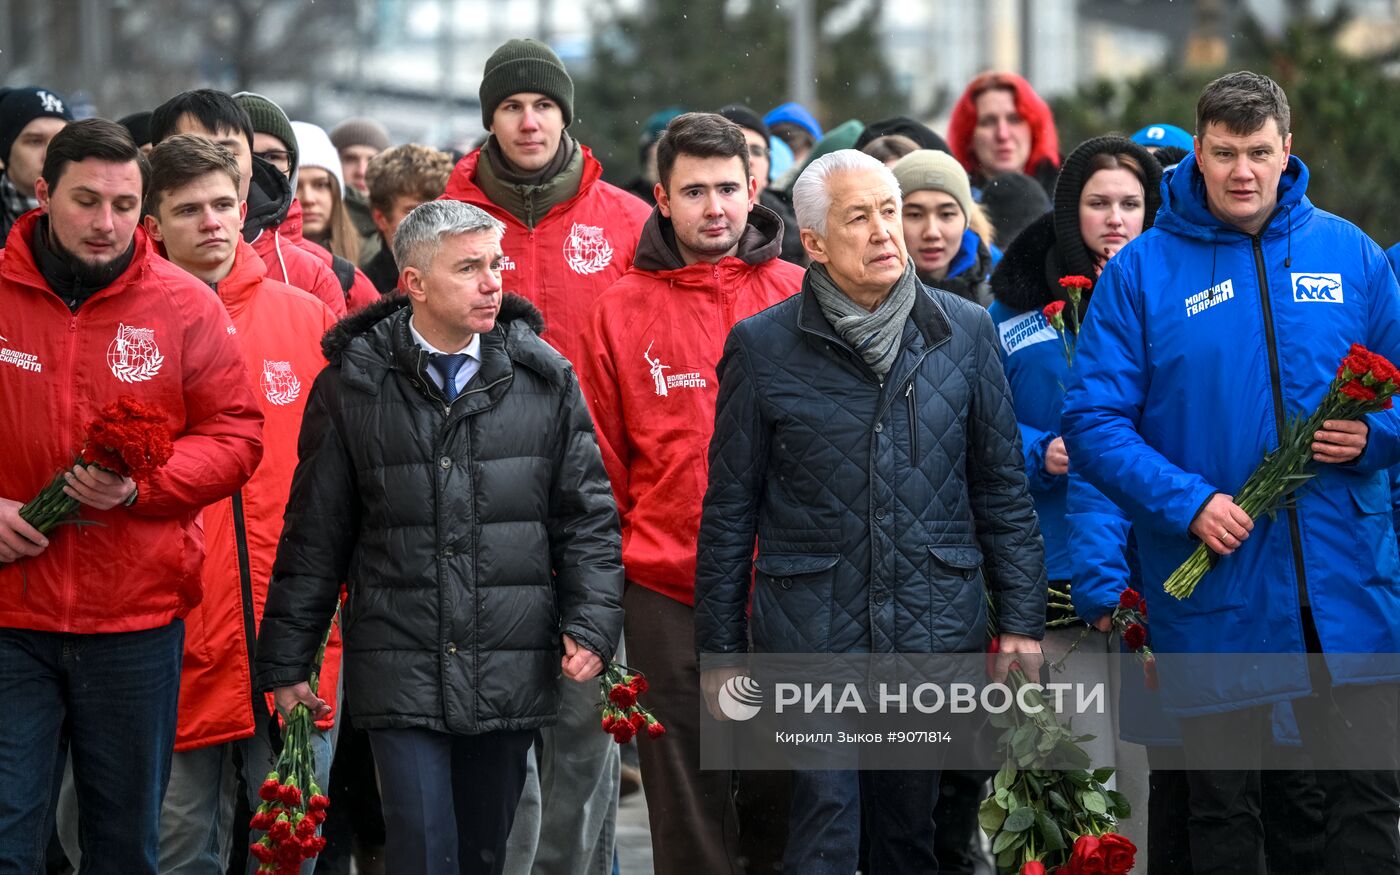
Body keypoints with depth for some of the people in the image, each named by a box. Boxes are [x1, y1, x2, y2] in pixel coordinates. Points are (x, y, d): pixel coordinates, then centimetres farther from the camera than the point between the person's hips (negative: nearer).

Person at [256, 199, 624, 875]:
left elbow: (588, 515, 9)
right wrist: (285, 661, 5)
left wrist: (591, 623, -3)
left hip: (511, 678, 2)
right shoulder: (352, 387, 0)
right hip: (401, 677, -2)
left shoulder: (545, 379, 5)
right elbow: (315, 535, 6)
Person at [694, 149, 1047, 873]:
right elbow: (730, 509, 4)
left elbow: (1002, 487, 10)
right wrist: (720, 649, 3)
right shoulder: (761, 347, -1)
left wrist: (1022, 619, 6)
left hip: (935, 626, 2)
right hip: (811, 634, -2)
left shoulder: (966, 331, 5)